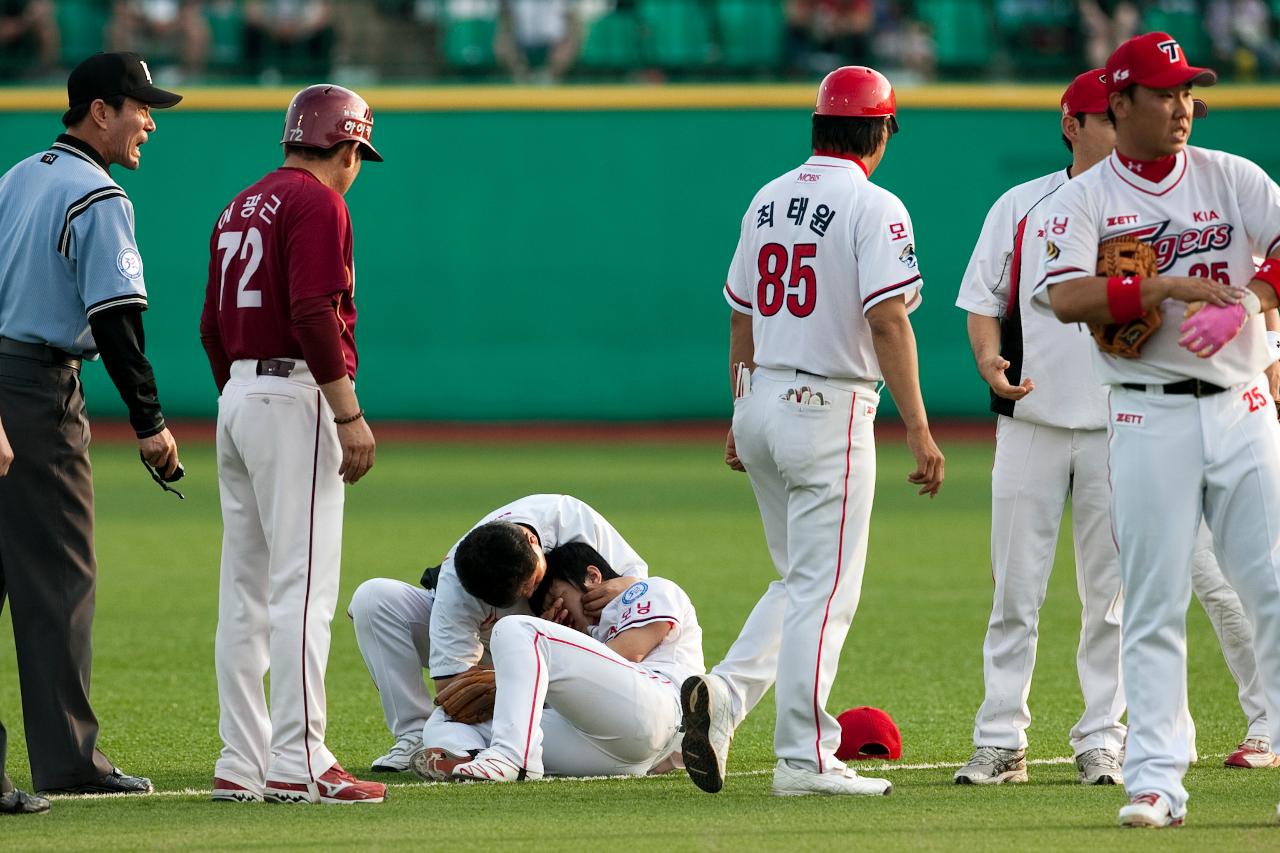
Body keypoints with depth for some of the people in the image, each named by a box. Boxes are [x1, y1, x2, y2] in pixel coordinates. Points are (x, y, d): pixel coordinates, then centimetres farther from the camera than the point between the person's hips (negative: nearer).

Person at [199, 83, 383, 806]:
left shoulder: (241, 208, 17)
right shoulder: (319, 204, -9)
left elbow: (212, 324, 19)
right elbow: (314, 315, -19)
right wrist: (350, 415, -18)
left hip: (238, 395, 9)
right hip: (295, 398, -9)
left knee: (246, 591, 9)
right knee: (304, 587, -11)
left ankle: (242, 765, 10)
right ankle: (298, 765, -16)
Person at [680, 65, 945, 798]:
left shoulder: (769, 201, 11)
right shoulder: (873, 208, -10)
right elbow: (889, 322, -18)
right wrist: (920, 432, -18)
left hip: (761, 403, 7)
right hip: (829, 409, -7)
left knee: (804, 579, 18)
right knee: (826, 588, -3)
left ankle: (726, 692, 0)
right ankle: (805, 758, -2)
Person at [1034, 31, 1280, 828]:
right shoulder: (1084, 199, 2)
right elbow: (1064, 297, -14)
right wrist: (1169, 288, -21)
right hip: (1150, 420, -2)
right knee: (1154, 604, -1)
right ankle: (1156, 778, 0)